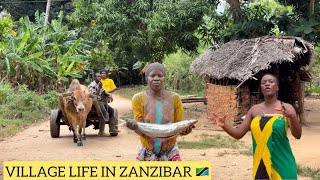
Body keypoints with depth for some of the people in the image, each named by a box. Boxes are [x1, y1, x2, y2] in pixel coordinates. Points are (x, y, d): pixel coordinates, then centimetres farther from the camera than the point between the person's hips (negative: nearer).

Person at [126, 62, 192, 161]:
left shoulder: (174, 98, -2)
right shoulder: (139, 99, -4)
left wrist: (185, 129, -20)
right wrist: (135, 127, -28)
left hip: (170, 151, 0)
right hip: (147, 152, 0)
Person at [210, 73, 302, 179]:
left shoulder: (286, 108, -3)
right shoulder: (254, 110, 6)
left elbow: (297, 135, -10)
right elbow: (238, 134, 8)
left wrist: (292, 117, -28)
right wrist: (224, 126, -10)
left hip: (281, 163, -3)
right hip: (260, 163, 3)